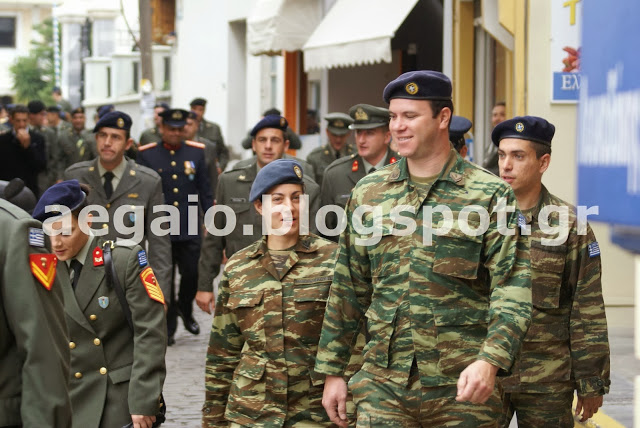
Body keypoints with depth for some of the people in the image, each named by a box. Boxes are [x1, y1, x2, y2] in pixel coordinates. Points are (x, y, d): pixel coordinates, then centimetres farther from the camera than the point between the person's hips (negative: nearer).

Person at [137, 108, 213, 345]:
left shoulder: (196, 152, 6)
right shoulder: (146, 155, 1)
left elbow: (205, 190, 9)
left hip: (190, 229, 1)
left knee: (192, 273, 0)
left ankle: (185, 309, 29)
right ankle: (168, 327, 15)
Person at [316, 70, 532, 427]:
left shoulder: (490, 194, -2)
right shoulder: (369, 193, 10)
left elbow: (512, 290, -10)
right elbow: (348, 290, 14)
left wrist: (490, 361, -24)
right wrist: (332, 370, 11)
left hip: (462, 388, -3)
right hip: (383, 386, 3)